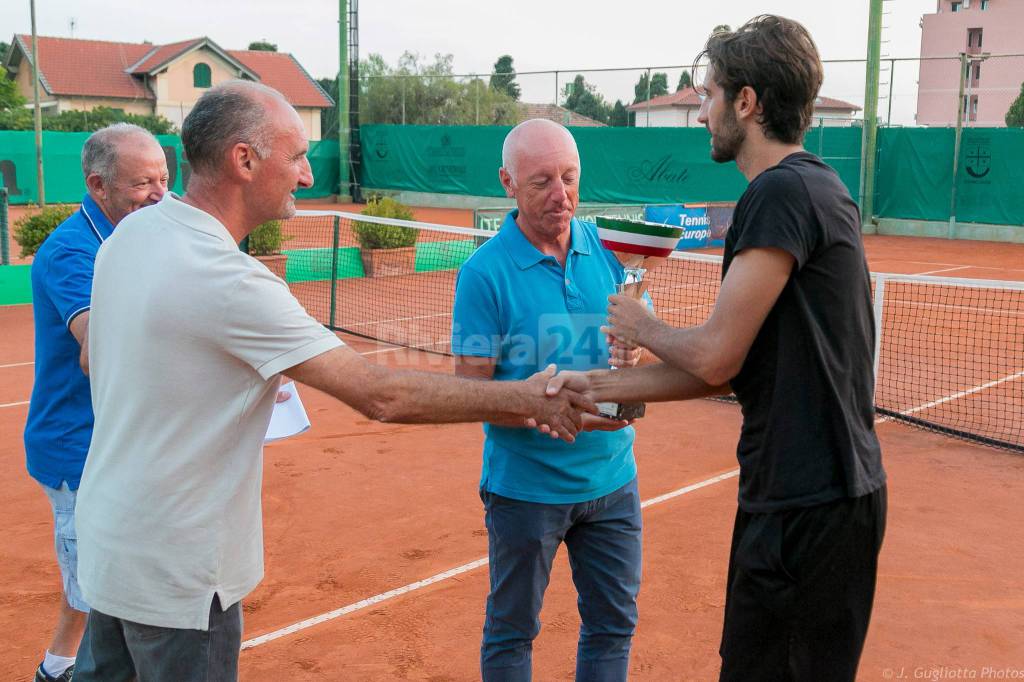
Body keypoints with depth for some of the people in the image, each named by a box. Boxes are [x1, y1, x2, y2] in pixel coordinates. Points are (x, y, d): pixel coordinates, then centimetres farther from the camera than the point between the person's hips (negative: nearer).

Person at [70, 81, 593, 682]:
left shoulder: (132, 232, -1)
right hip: (174, 573, -8)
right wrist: (525, 397, -20)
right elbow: (380, 394, -29)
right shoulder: (227, 280, -28)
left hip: (108, 539, 8)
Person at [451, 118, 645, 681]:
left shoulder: (609, 249, -1)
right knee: (512, 632, 13)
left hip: (612, 478, 4)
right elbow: (472, 391, -14)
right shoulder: (484, 272, -14)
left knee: (614, 623, 17)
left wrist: (635, 347, -18)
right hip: (525, 484, -4)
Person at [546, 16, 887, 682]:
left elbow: (715, 356, -19)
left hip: (813, 508, -10)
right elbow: (727, 369, 11)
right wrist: (598, 388, 11)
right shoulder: (811, 188, 13)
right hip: (789, 495, 10)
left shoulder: (783, 191, -18)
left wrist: (641, 325, 2)